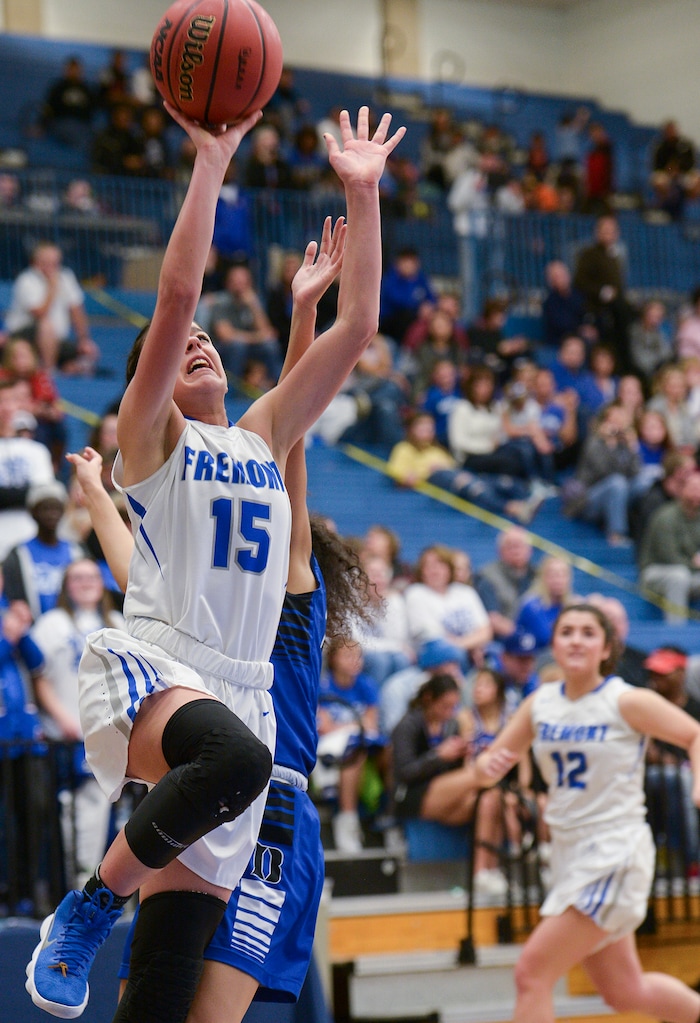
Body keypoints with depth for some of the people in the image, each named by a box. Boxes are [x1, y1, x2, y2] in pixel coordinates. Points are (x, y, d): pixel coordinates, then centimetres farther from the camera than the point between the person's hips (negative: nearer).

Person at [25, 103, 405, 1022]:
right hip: (151, 669, -5)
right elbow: (177, 293, -5)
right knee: (235, 755, -40)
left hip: (242, 694, 5)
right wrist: (211, 162, -7)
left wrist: (362, 194, 12)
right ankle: (91, 904, -18)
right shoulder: (149, 436, 9)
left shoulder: (263, 437, 23)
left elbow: (357, 328, 16)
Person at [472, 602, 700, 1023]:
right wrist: (488, 765, -13)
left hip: (614, 854, -7)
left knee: (533, 973, -13)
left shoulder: (627, 701, -9)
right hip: (570, 852, 7)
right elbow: (489, 766, 10)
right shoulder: (540, 704, 6)